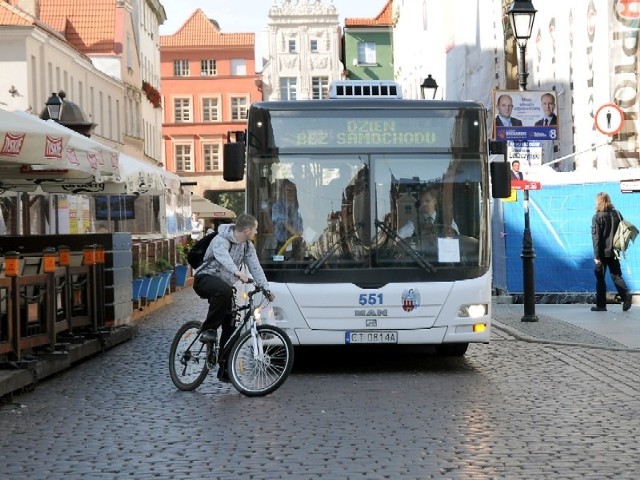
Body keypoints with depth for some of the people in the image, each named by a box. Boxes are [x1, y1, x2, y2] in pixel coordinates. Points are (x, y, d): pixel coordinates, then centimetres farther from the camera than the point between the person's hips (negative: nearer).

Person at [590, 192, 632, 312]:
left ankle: (601, 305, 9)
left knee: (600, 278, 6)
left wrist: (596, 256, -13)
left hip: (603, 253, -4)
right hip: (614, 251, 4)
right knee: (616, 276, 11)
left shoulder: (597, 217, -11)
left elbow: (596, 237, -13)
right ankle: (626, 295, -13)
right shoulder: (617, 214, 5)